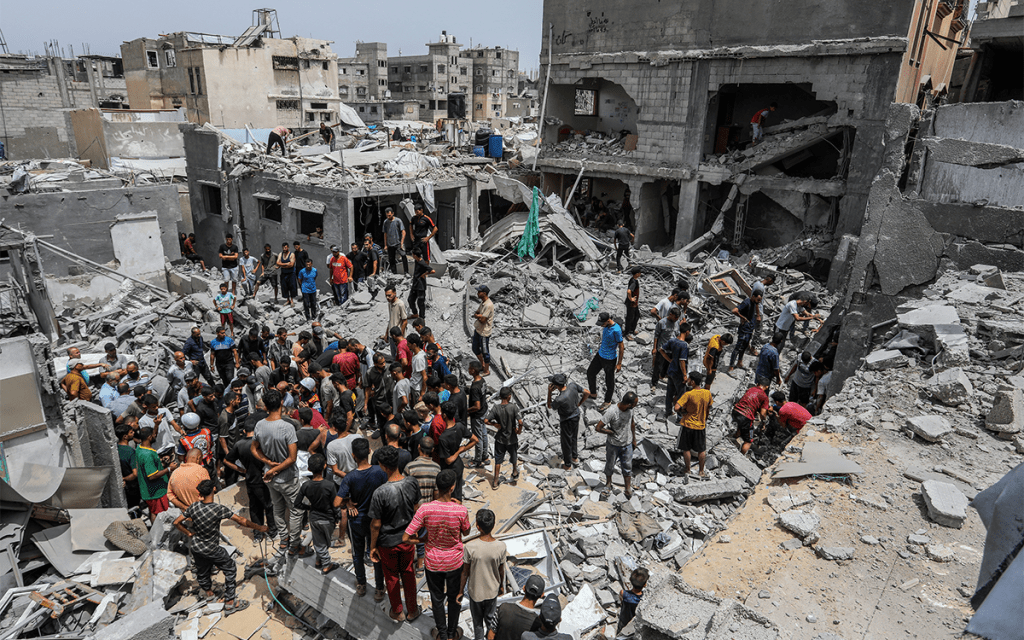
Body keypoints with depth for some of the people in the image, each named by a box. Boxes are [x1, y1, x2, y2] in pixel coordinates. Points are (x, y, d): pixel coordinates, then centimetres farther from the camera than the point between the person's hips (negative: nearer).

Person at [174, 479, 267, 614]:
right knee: (230, 570, 12)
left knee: (202, 571, 27)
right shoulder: (219, 509, -29)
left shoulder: (194, 507, -14)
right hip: (212, 550, -5)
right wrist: (259, 528, -14)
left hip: (196, 547, 5)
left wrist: (189, 533, 8)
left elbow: (177, 522, -3)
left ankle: (208, 591, 54)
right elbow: (242, 521, -25)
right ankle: (230, 603, 15)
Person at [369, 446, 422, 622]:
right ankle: (412, 611, 41)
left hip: (388, 543, -3)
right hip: (408, 539, 3)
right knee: (408, 574, 24)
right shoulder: (412, 483, -18)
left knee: (391, 576, 21)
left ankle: (397, 612, 40)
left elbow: (376, 525, -20)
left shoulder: (380, 493, -31)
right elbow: (415, 510, -2)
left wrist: (372, 546, -4)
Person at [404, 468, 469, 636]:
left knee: (437, 599, 23)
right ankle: (452, 633, 43)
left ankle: (442, 634, 41)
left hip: (433, 563, 1)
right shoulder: (461, 510, -26)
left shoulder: (424, 509, -26)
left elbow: (406, 537, -21)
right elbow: (466, 532, -5)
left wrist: (424, 539, -4)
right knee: (454, 598, 24)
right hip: (454, 562, 0)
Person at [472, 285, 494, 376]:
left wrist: (477, 316, -6)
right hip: (478, 330, 10)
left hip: (484, 332, -10)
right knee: (475, 349, 21)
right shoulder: (482, 302, 6)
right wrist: (478, 316, -11)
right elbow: (476, 313, 12)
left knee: (485, 352, 5)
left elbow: (482, 320, -25)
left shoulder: (488, 305, -25)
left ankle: (487, 371, 20)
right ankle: (483, 365, 41)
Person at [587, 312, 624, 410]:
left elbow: (621, 347, -21)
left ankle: (608, 401, 30)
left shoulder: (616, 330, -28)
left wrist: (619, 363, -15)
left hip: (609, 360, -9)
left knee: (609, 381, 10)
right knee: (590, 372, 21)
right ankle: (593, 393, 42)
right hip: (600, 354, 9)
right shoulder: (606, 325, -3)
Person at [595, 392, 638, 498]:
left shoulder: (630, 409, -14)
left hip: (627, 444, 3)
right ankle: (608, 483, 44)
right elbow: (598, 428, -29)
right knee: (610, 465, 19)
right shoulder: (612, 412, -33)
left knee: (627, 466, 16)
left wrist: (634, 439, 14)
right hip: (613, 445, -3)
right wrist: (612, 432, -17)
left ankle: (628, 488, 35)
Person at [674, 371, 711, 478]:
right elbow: (708, 409, 6)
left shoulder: (688, 394, -22)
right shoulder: (707, 393, -8)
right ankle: (701, 471, 27)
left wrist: (683, 412, -8)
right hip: (701, 425, 4)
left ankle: (687, 470, 26)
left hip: (688, 425, -4)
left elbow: (677, 408, -29)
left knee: (686, 449, 14)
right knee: (701, 450, 17)